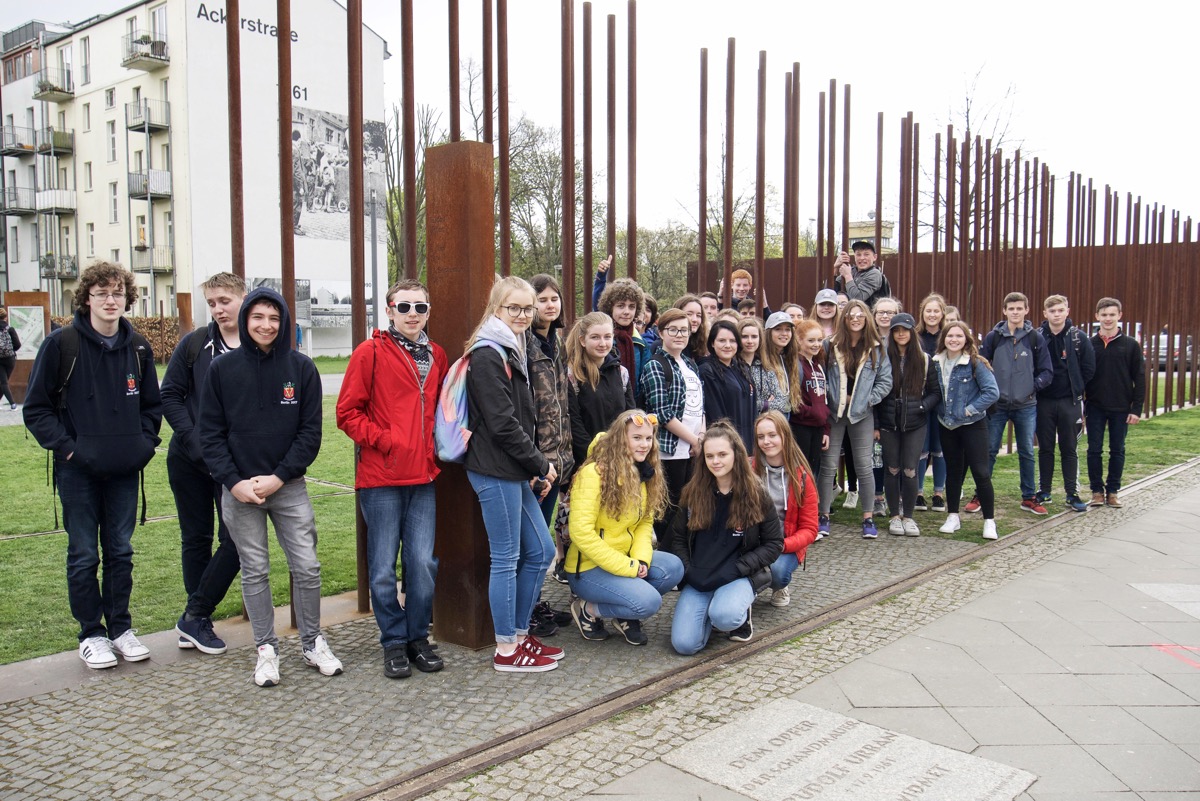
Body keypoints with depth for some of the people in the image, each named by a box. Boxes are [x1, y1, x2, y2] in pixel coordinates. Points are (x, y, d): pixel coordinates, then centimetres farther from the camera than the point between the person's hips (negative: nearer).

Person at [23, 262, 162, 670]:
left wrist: (145, 442, 3)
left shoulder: (138, 348, 5)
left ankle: (120, 628, 24)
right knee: (84, 555, 6)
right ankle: (91, 634, 18)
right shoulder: (61, 344, -7)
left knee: (121, 551, 11)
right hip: (78, 471, -3)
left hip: (124, 470, 3)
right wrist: (66, 447, -12)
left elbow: (152, 404, 17)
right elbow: (35, 409, -3)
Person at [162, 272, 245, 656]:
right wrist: (196, 442, -10)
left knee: (236, 541, -6)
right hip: (189, 460, 2)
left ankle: (194, 617, 11)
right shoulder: (194, 344, 0)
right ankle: (197, 621, 24)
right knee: (196, 539, 11)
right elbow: (170, 396, 2)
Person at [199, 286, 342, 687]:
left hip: (289, 487, 0)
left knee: (307, 567, 0)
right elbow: (211, 433, 1)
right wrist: (235, 482, -10)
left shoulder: (301, 367, 0)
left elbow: (310, 431, -1)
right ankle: (266, 650, 21)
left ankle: (313, 643, 19)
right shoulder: (222, 368, 1)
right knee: (254, 572, 8)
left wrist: (278, 478, -10)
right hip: (239, 491, 0)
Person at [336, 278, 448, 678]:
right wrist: (382, 440, -12)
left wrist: (434, 444, 7)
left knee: (423, 562, 4)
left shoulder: (436, 356, 13)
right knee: (383, 566, 3)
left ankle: (418, 637, 21)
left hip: (423, 477, 4)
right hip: (380, 478, -4)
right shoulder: (370, 353, -2)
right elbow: (347, 412, -4)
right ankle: (394, 641, 19)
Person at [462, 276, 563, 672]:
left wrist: (536, 469, 10)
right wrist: (541, 464, -10)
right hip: (495, 471, -10)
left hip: (515, 472, 10)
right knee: (506, 558, -1)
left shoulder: (512, 351, 17)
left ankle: (520, 634, 26)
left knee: (540, 552, 14)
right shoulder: (487, 355, -13)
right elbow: (502, 424, -19)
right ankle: (507, 650, 11)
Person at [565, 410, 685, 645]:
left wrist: (640, 559, -14)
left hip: (625, 559, 8)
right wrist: (627, 566, -22)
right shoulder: (593, 473, -19)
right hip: (587, 567, -7)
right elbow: (581, 532, -24)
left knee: (673, 567, -16)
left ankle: (627, 617, 6)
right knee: (649, 601, -25)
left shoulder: (645, 475, 5)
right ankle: (587, 610, 1)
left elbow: (645, 522, 6)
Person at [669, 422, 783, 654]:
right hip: (698, 579, 3)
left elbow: (774, 544, -3)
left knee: (724, 616, -36)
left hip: (739, 576, -3)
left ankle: (742, 611, 3)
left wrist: (735, 569, -14)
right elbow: (678, 537, 11)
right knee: (684, 644, -16)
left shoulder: (757, 494, -6)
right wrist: (689, 571, -6)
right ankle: (710, 611, 16)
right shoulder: (693, 493, 1)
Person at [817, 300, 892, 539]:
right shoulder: (831, 346, 0)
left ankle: (868, 518, 13)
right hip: (833, 413, 0)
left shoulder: (876, 349, 2)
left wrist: (867, 399, -7)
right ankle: (824, 516, 13)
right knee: (828, 465, 4)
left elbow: (885, 381, 2)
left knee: (864, 467, 4)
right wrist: (825, 401, -8)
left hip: (862, 414, 0)